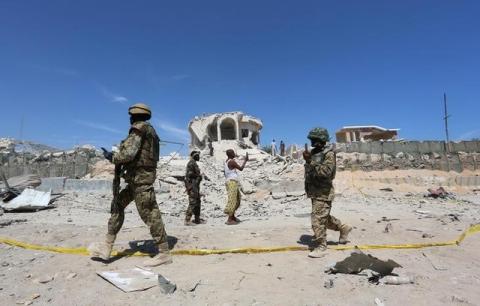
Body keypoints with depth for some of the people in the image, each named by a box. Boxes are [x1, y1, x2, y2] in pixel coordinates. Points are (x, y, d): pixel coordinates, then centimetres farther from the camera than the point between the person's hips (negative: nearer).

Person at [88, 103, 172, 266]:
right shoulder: (149, 130, 20)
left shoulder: (139, 128, -10)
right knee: (118, 204, 14)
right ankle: (106, 247, 19)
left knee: (149, 213, -8)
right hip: (139, 177, 11)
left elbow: (128, 153, -19)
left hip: (140, 177, -11)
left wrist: (111, 157, -2)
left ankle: (164, 253, 0)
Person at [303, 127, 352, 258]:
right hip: (314, 192, 9)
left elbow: (326, 172, -29)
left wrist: (310, 161, -30)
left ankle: (320, 248, 5)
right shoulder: (314, 153, 10)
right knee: (324, 218, 22)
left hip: (323, 193, -9)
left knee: (318, 221, -7)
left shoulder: (329, 154, -14)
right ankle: (343, 228, 42)